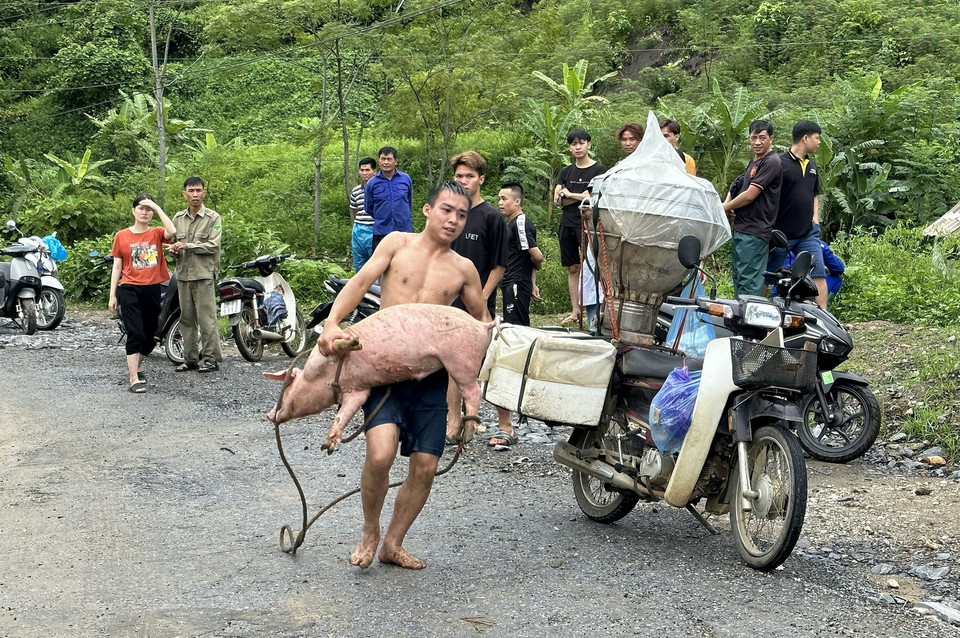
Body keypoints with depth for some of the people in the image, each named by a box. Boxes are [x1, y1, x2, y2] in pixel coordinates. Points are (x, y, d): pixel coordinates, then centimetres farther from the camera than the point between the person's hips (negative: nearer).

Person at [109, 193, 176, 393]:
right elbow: (117, 267, 6)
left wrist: (157, 208, -14)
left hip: (152, 290, 2)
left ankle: (136, 367, 37)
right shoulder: (121, 236, 5)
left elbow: (172, 231, -19)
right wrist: (112, 296, 1)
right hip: (129, 290, -2)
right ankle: (134, 380, -11)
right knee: (135, 334, -12)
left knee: (150, 336, 12)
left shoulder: (156, 234, 6)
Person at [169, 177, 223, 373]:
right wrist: (173, 248, -2)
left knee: (206, 318, -6)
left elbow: (213, 246, -10)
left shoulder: (212, 218, -2)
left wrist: (187, 246, -14)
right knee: (187, 318, 8)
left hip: (204, 275, -5)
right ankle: (191, 358, 15)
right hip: (183, 274, 5)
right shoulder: (178, 218, 14)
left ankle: (211, 358, -1)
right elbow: (174, 241, 21)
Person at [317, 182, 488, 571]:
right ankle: (370, 532, 8)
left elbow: (480, 318, 26)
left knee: (425, 467, 0)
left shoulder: (463, 269, 11)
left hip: (433, 375, 3)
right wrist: (332, 323, -24)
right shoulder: (397, 244, 5)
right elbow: (360, 282, -8)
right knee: (381, 453, -21)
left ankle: (393, 544, 23)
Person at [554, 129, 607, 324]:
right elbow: (557, 200, 5)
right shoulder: (566, 171, 15)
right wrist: (581, 196, -9)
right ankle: (575, 311, 11)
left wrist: (569, 194, -2)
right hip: (567, 224, 5)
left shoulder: (599, 169, 0)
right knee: (573, 268, 7)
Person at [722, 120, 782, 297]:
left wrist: (724, 208, -3)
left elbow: (750, 195, -18)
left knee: (749, 284, -11)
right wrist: (728, 203, 3)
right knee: (738, 279, 15)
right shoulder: (754, 162, 19)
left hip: (754, 232, -10)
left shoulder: (771, 162, -13)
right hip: (741, 229, 10)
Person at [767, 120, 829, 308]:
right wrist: (770, 230, -14)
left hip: (808, 234, 6)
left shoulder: (812, 165, 15)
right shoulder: (780, 163, -9)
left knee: (818, 274, -3)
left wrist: (815, 218, 12)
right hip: (781, 234, -6)